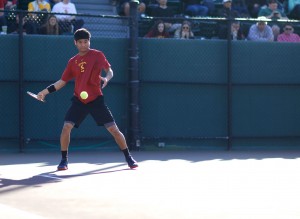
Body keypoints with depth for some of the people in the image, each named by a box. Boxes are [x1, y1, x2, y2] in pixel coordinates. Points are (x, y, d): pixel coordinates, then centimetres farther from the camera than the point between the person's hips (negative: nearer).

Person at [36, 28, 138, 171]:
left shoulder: (97, 55, -1)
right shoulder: (72, 62, 8)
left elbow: (109, 70, -1)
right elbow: (62, 81, 14)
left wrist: (106, 78, -24)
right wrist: (46, 91, 6)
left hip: (96, 100, -2)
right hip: (79, 100, 2)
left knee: (113, 129, -4)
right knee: (66, 127, -15)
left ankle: (128, 157, 13)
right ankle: (64, 160, 1)